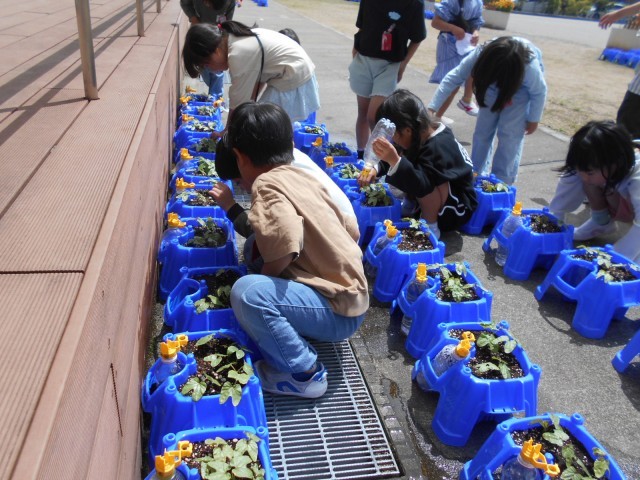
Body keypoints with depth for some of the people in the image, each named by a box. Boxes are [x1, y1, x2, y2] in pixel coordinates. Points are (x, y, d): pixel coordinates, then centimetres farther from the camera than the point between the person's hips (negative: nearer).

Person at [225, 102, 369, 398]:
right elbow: (352, 232, 13)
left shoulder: (267, 184, -17)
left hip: (339, 310, -9)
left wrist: (261, 280, -13)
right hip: (349, 292, 9)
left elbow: (285, 245, -35)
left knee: (246, 292, -27)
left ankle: (304, 373, -5)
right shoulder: (302, 176, 7)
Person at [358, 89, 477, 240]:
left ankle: (430, 226, -15)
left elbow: (421, 186, -45)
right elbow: (402, 156, 10)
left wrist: (394, 160, -56)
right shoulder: (423, 134, -6)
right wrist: (376, 170, -6)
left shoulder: (437, 148, -33)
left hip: (458, 207, -9)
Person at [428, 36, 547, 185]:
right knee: (483, 130, 0)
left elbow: (539, 92, -22)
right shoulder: (481, 54, -37)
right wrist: (432, 108, -40)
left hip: (521, 87, -2)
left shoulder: (530, 67, -41)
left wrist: (533, 119, -9)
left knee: (510, 134, -10)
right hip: (494, 84, 3)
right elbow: (453, 77, -34)